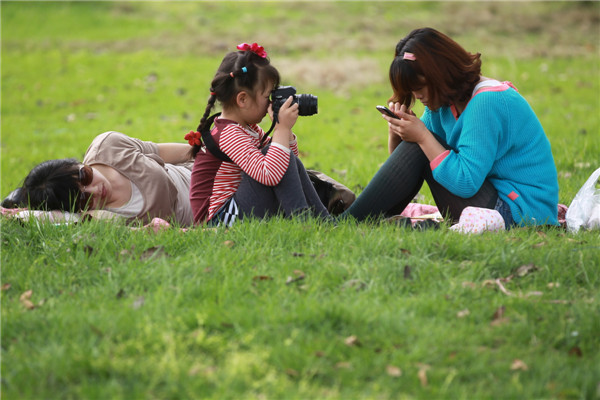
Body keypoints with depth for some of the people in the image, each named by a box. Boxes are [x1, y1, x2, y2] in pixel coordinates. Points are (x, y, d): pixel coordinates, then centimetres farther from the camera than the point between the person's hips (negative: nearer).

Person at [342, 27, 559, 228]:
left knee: (417, 149, -15)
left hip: (517, 214, -10)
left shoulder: (486, 103, -20)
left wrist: (423, 137, -20)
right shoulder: (445, 101, 9)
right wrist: (396, 131, -8)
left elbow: (466, 183, -25)